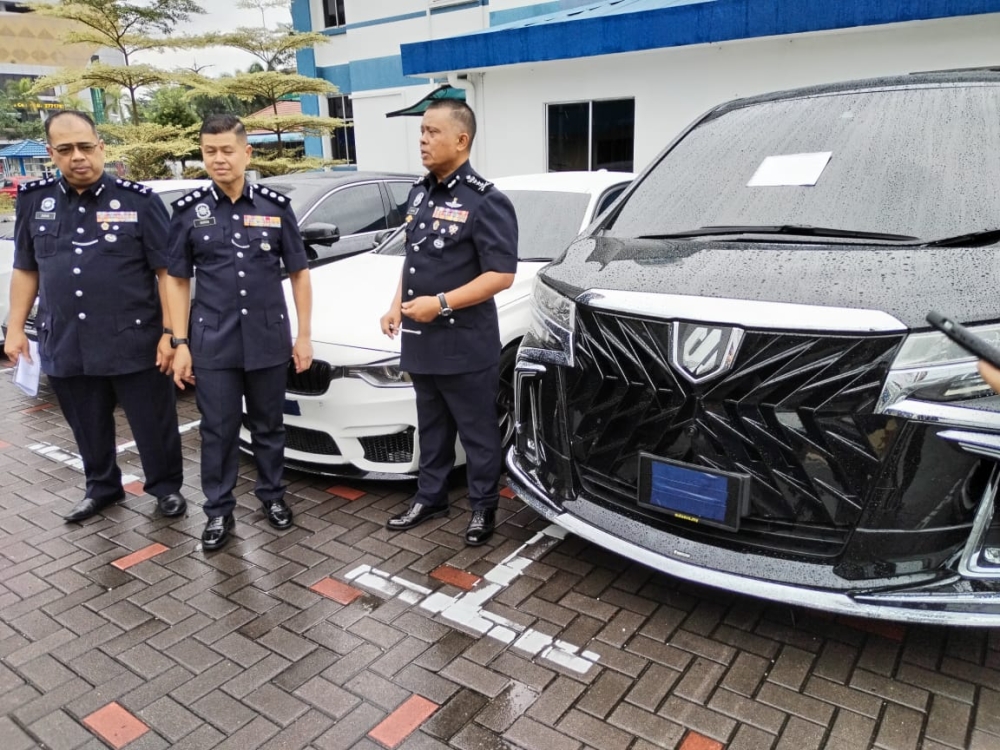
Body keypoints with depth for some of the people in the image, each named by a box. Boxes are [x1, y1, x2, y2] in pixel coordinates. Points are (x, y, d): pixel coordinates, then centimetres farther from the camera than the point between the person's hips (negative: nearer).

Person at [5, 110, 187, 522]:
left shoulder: (138, 200, -6)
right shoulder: (34, 200, 7)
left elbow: (168, 272, -7)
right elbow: (26, 270, 14)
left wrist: (170, 333, -12)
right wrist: (15, 328, 9)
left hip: (134, 342, -4)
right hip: (64, 346, 4)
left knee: (154, 425, 8)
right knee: (89, 428, 19)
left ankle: (166, 486, 28)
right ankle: (102, 487, 39)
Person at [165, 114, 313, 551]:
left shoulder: (276, 206, 0)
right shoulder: (188, 211, 1)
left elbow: (298, 273, 5)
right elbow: (177, 280, 4)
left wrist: (303, 335, 1)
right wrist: (180, 343, -2)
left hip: (269, 339, 0)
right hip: (213, 342, 0)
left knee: (269, 426, 13)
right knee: (218, 431, 7)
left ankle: (272, 496, 31)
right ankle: (218, 511, 21)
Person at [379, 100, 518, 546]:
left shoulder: (485, 202, -13)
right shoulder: (420, 192, 11)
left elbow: (501, 275, -18)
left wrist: (441, 303, -22)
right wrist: (397, 306, 9)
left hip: (466, 344, -7)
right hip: (422, 340, 8)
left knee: (477, 431, 7)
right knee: (431, 426, 20)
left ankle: (483, 508, 23)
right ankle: (430, 497, 35)